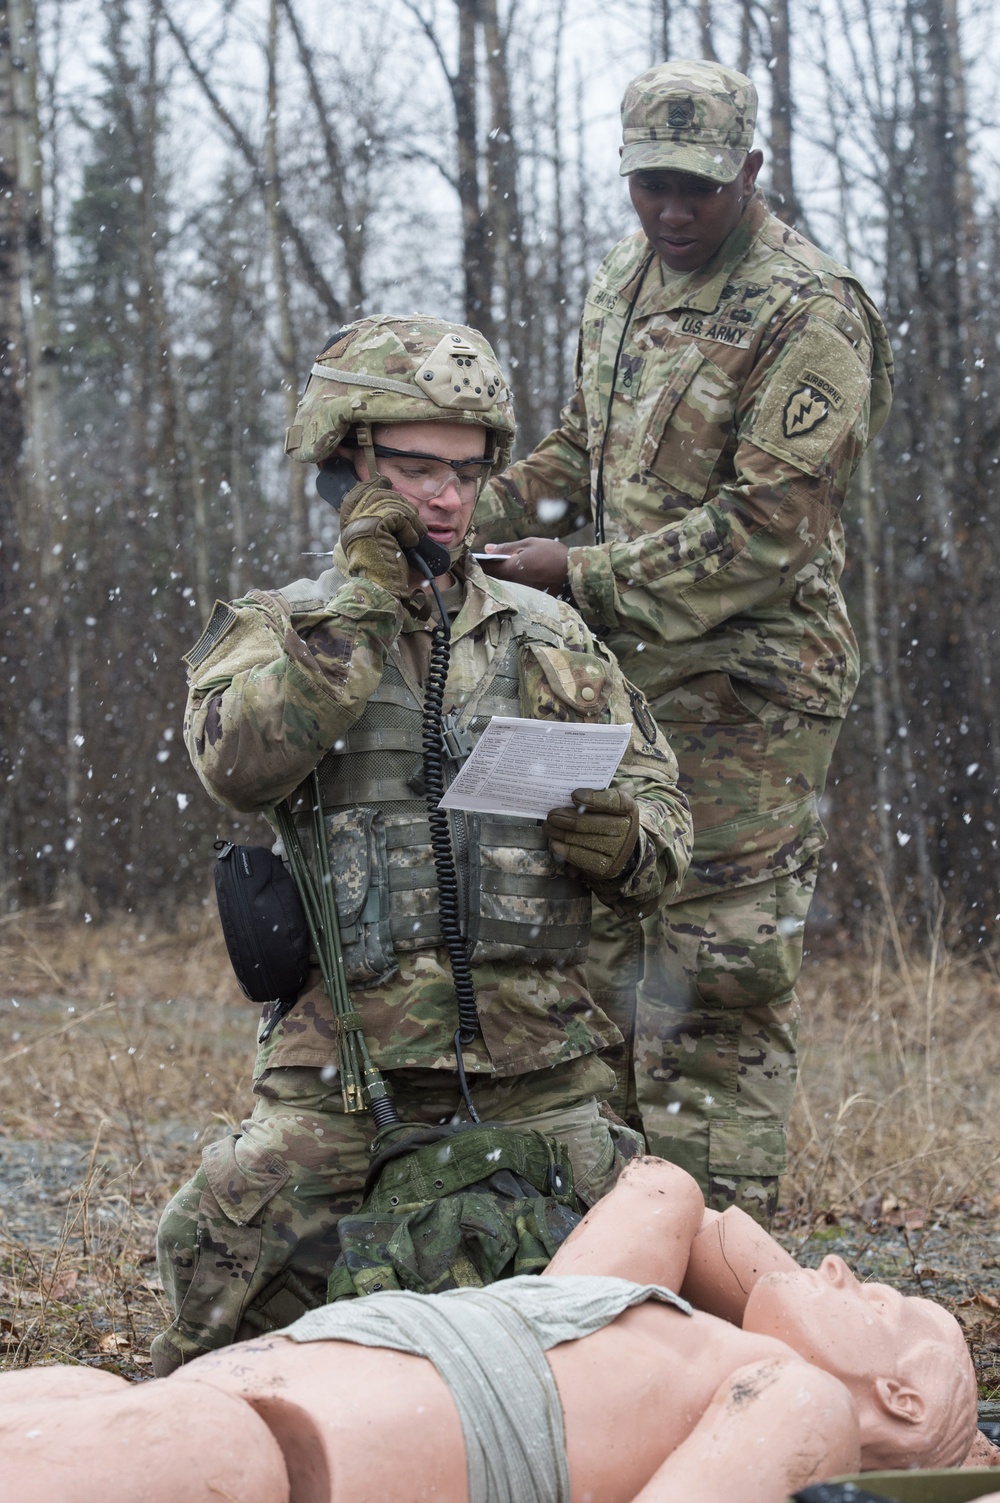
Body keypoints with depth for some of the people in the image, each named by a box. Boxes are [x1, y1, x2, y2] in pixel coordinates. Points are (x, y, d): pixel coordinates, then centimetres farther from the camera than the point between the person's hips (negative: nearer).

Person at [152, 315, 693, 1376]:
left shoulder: (547, 639, 15)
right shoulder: (270, 629, 8)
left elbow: (662, 818, 13)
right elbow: (238, 765, -14)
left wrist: (621, 841, -12)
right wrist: (358, 602, -13)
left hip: (536, 1063, 2)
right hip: (343, 1062, -2)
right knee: (223, 1272, -17)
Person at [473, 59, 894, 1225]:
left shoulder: (807, 317, -14)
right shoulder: (626, 283, 12)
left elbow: (766, 528, -19)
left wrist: (581, 576, -20)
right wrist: (478, 516, 5)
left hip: (744, 685, -8)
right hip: (621, 672, 8)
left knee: (716, 978, -7)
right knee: (601, 953, 13)